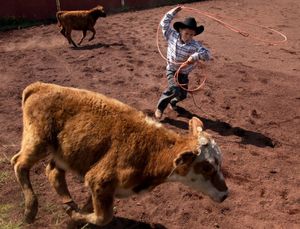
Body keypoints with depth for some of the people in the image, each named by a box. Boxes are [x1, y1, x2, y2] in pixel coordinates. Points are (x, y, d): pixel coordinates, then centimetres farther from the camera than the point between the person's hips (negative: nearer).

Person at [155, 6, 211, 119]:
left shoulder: (195, 45, -22)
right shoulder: (172, 36, -14)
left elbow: (207, 54, -35)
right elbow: (164, 24, -6)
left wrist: (195, 56, -52)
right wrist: (172, 12, -9)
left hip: (184, 73, 2)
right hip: (172, 70, -2)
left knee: (183, 95, 14)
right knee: (174, 90, -26)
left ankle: (173, 102, 50)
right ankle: (160, 108, -7)